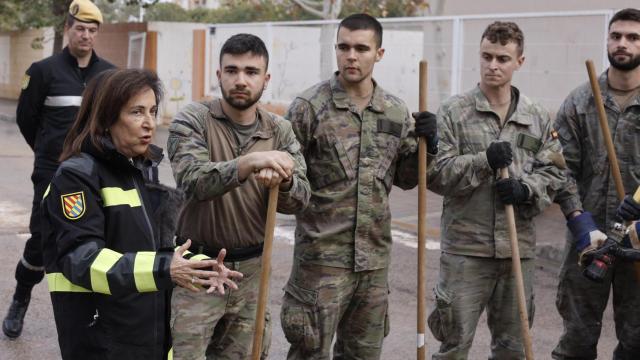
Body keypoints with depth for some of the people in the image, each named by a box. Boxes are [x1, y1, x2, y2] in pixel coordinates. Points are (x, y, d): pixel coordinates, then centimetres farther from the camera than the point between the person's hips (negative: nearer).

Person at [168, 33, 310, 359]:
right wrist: (248, 163, -42)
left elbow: (300, 198, -7)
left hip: (252, 269, 4)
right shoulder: (192, 120, -9)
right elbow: (192, 181, -26)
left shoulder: (280, 131, 3)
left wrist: (282, 182, -30)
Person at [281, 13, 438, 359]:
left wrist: (426, 147, 0)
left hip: (375, 254, 5)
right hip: (322, 253, -5)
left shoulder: (396, 111, 7)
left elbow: (404, 177, 15)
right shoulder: (308, 106, -7)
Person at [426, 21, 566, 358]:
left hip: (519, 246, 4)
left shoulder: (538, 116, 8)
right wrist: (484, 161, -20)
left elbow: (554, 172, 9)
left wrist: (526, 189, -11)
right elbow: (435, 174, -7)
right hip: (465, 247, -3)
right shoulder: (453, 111, -3)